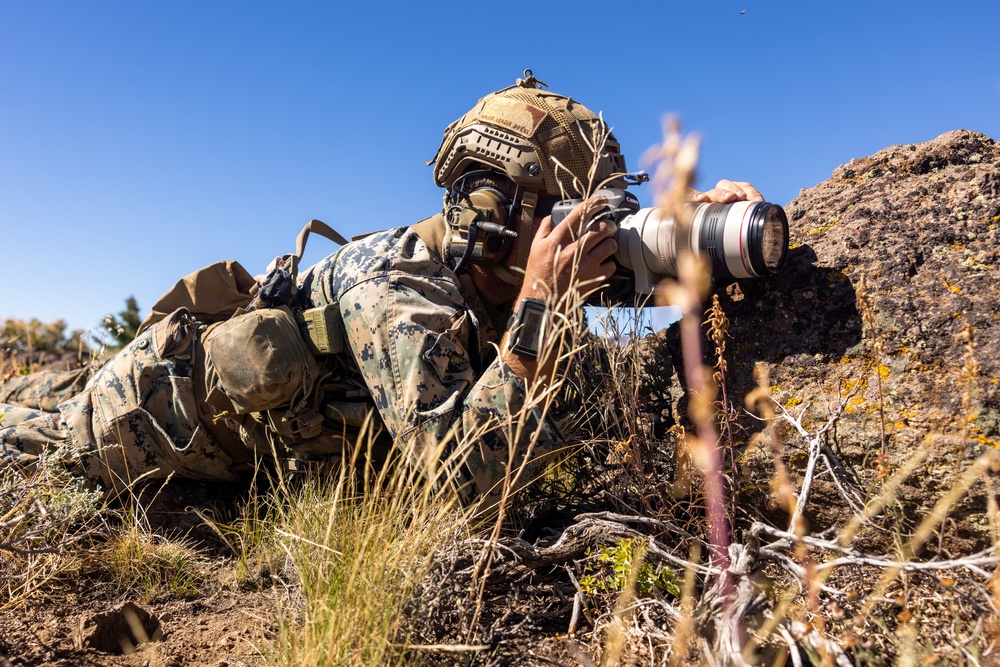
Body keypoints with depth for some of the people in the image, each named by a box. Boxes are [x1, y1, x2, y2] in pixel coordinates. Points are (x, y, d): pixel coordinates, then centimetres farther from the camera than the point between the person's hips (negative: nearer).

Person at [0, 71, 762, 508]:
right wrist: (540, 305, -48)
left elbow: (626, 251, -6)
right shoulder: (394, 289, -39)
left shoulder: (493, 261, -17)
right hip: (174, 394, -6)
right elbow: (464, 473, -45)